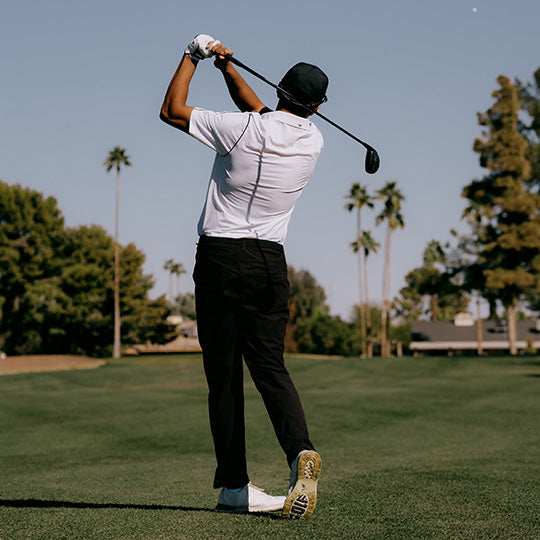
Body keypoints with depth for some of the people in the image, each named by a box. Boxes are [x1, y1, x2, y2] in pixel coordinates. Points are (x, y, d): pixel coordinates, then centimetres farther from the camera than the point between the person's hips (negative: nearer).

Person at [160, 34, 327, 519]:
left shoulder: (241, 130, -10)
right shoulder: (313, 142, 4)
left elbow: (171, 111, 4)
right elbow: (261, 112, 23)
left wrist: (194, 56, 15)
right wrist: (226, 66, 26)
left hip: (218, 257, -3)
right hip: (269, 262, 3)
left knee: (223, 375, 1)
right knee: (269, 366, 4)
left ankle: (235, 486, 2)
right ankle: (300, 449, -21)